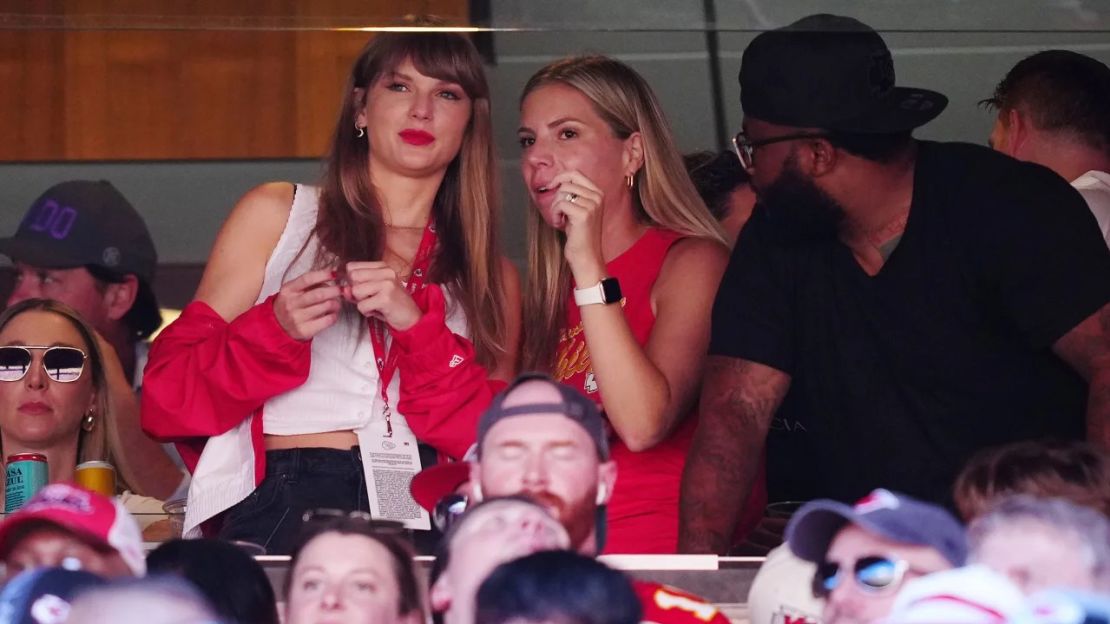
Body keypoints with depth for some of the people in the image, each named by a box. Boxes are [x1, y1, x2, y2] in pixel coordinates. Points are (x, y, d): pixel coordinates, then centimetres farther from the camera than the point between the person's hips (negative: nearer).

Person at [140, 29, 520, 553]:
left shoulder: (493, 279, 22)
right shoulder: (275, 215, 14)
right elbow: (171, 389, 9)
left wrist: (418, 327, -5)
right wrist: (276, 329, -9)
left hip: (426, 514, 3)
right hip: (285, 508, -3)